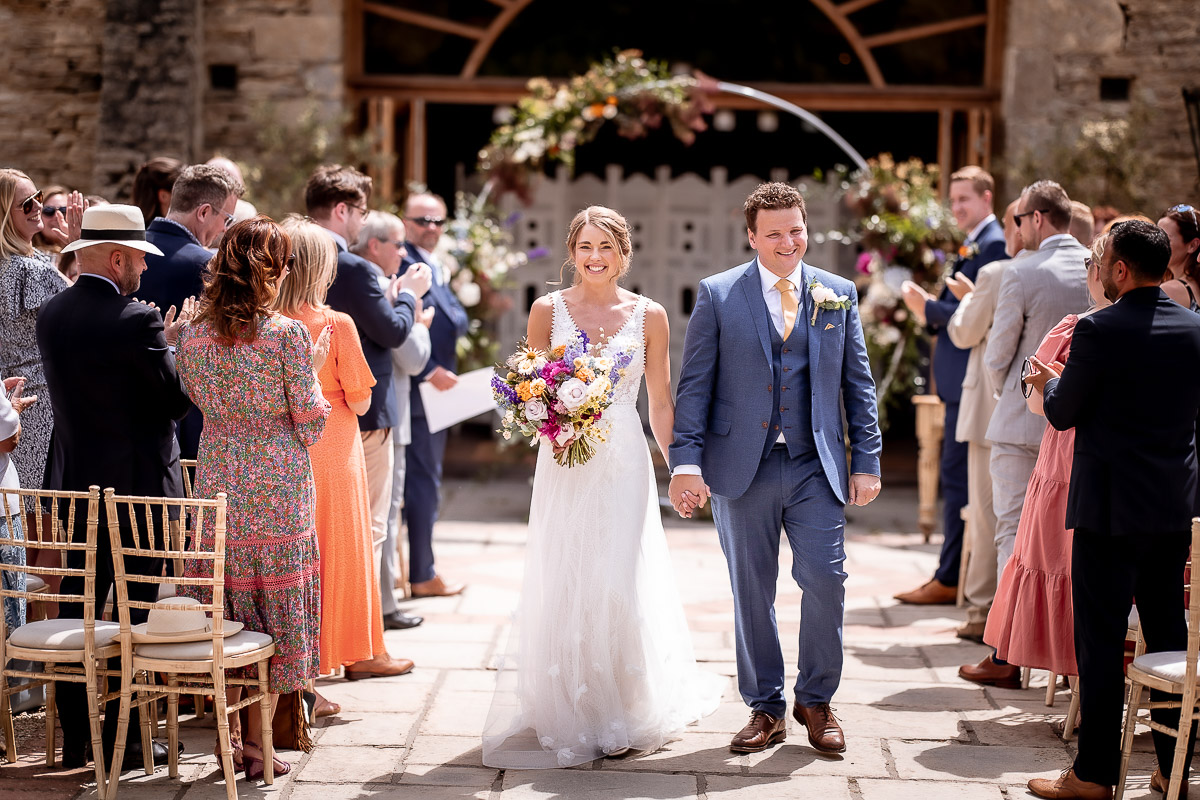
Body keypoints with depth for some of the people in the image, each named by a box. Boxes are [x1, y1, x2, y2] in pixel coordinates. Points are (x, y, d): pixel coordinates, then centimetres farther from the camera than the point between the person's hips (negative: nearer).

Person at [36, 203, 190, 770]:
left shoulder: (51, 314, 4)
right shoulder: (136, 321, -17)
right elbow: (178, 397, -13)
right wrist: (172, 343, 4)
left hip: (75, 483, 6)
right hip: (137, 484, -6)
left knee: (77, 605, 12)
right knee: (134, 609, 3)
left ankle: (75, 739, 19)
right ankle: (124, 739, 9)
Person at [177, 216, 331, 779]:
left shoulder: (193, 335, 1)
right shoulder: (286, 334, -13)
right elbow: (311, 423, -9)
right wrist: (313, 369, 5)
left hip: (217, 485, 4)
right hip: (278, 490, -4)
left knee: (224, 612, 14)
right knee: (278, 610, 7)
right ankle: (257, 743, 11)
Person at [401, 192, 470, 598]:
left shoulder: (436, 269, 17)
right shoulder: (403, 265, -16)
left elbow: (458, 319, 16)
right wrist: (429, 371, -21)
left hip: (435, 390, 10)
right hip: (418, 392, -10)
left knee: (422, 483, 16)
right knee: (424, 484, -2)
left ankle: (406, 567, 25)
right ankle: (422, 575, 7)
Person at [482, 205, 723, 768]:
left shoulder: (649, 316, 3)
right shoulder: (548, 310, 3)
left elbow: (661, 404, 7)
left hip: (624, 463, 0)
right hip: (563, 464, 0)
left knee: (621, 586, -2)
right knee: (562, 588, 0)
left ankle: (623, 715, 15)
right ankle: (569, 716, 13)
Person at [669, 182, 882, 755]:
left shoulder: (839, 294, 8)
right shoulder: (718, 295, 2)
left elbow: (858, 384, 10)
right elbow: (694, 385, 0)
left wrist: (866, 461, 5)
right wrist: (686, 460, -9)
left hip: (816, 467, 1)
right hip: (742, 468, -1)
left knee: (826, 579, -5)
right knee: (752, 591, 7)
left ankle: (816, 701, 15)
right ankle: (765, 708, 21)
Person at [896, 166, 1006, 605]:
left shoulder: (993, 245, -14)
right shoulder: (973, 246, 18)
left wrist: (929, 308, -14)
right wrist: (929, 305, 3)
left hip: (970, 379, -11)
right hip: (959, 378, 11)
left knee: (958, 475, -6)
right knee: (961, 475, 14)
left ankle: (949, 579, -1)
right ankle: (961, 575, 22)